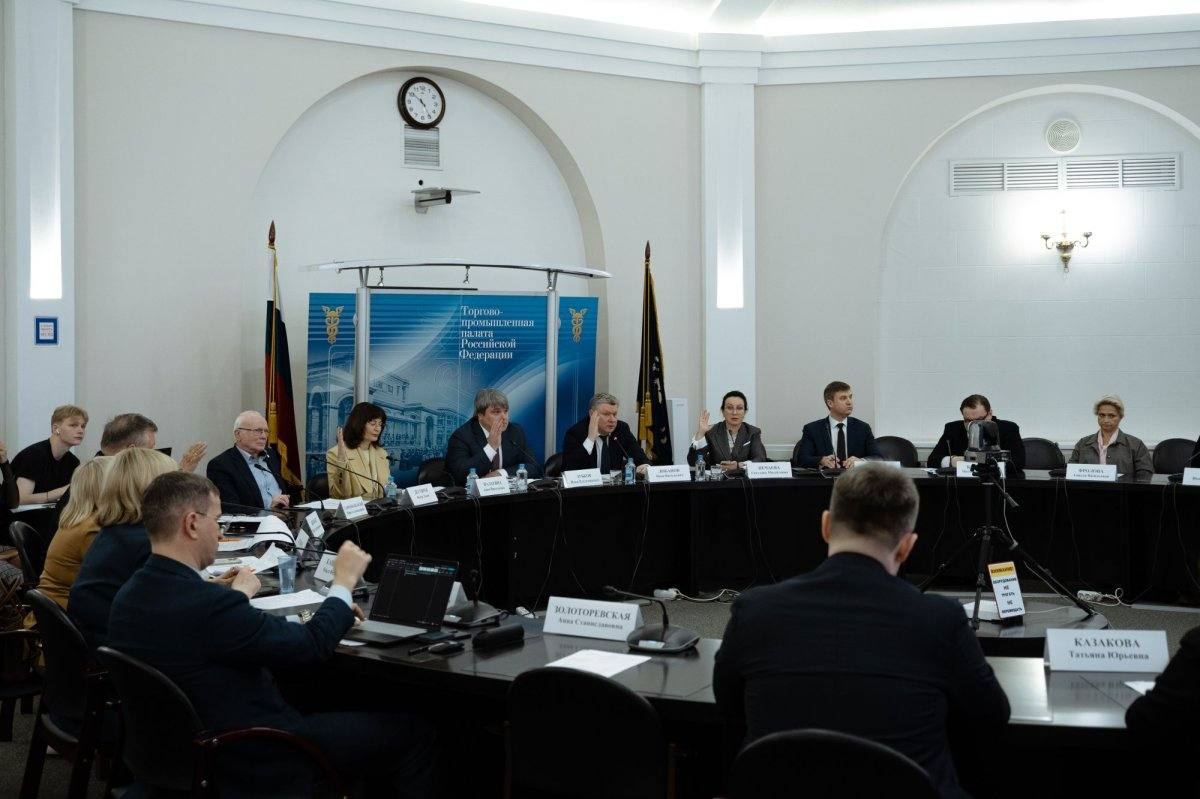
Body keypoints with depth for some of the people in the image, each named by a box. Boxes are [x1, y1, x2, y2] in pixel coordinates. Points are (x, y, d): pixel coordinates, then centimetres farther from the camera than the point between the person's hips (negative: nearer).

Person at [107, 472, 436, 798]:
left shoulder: (130, 596, -5)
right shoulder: (206, 603, -30)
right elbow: (311, 645, -21)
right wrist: (344, 581, -7)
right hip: (255, 759, -9)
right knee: (411, 733, 4)